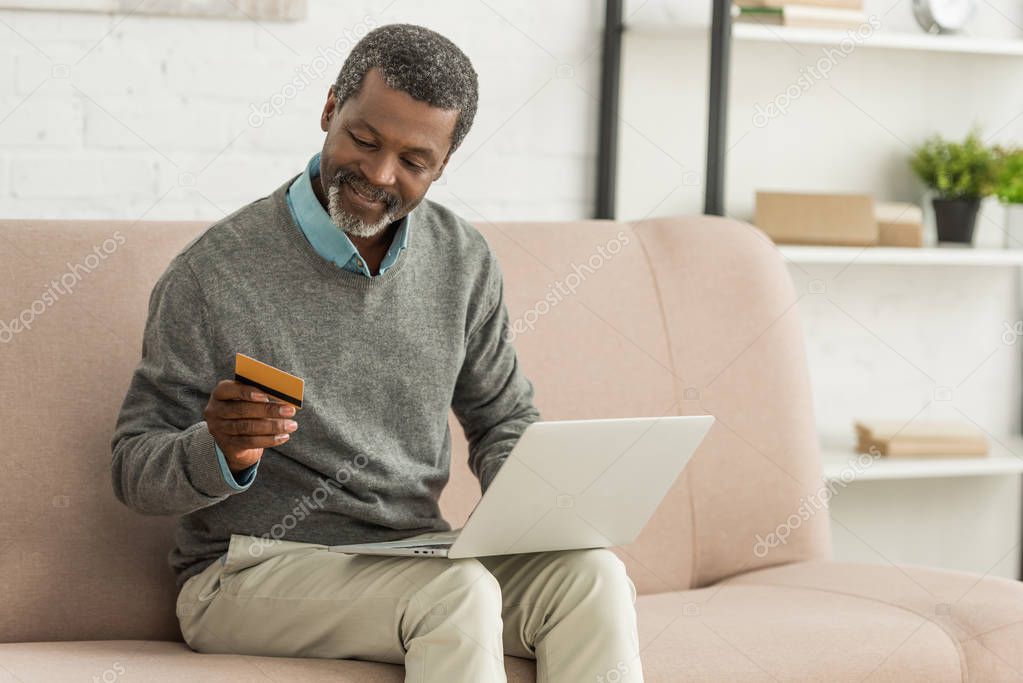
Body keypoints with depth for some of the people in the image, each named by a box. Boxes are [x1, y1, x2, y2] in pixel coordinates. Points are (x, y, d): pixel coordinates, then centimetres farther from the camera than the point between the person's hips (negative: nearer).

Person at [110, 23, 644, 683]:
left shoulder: (464, 261, 5)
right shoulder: (213, 272, -10)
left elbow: (503, 419, 17)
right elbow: (134, 470, -8)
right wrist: (219, 452, -30)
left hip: (415, 553, 5)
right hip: (251, 572, -5)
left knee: (594, 574, -22)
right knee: (458, 592, -33)